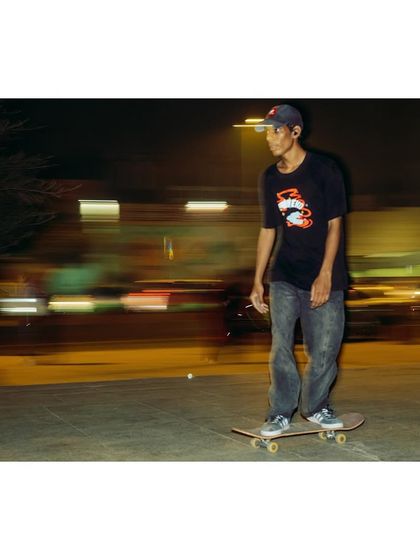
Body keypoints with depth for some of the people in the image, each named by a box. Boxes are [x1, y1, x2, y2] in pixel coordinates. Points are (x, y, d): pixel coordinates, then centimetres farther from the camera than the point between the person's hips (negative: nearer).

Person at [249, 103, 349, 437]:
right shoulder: (270, 178, 7)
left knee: (323, 349, 2)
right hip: (285, 276, 3)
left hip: (324, 278, -3)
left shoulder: (324, 169, -7)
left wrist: (325, 275, -14)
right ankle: (281, 413, 7)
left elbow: (334, 224, -8)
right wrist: (258, 281, 10)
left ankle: (315, 407, 22)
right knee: (281, 347, -5)